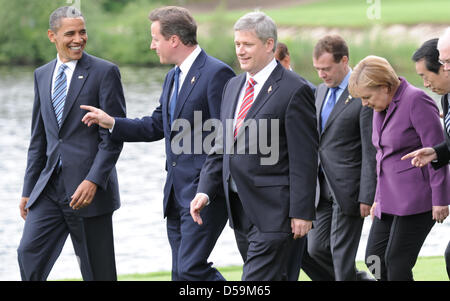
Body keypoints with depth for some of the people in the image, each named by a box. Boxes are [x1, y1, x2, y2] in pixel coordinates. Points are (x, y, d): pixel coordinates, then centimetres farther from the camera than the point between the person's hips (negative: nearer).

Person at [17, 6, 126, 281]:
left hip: (89, 188, -5)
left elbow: (113, 137, -9)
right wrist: (29, 190, 15)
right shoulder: (42, 75, 14)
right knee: (29, 253, -9)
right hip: (50, 188, 5)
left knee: (98, 271, 1)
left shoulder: (104, 72, -4)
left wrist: (93, 181, -20)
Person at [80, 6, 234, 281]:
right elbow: (156, 126, 24)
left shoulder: (216, 73, -14)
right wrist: (111, 123, 12)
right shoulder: (173, 77, 17)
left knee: (190, 268, -16)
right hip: (177, 193, 10)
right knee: (181, 273, 9)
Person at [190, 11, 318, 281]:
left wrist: (302, 212, -15)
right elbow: (221, 147, 18)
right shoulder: (233, 86, 15)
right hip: (240, 208, 8)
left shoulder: (294, 90, -10)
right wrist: (205, 190, 5)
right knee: (273, 278, 15)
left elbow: (304, 158, -13)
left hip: (273, 209, -8)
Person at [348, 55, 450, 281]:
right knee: (374, 260, 3)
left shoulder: (416, 101, -14)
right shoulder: (380, 108, 13)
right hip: (391, 198, 9)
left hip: (417, 198, -9)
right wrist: (379, 198, 22)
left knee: (396, 263, -10)